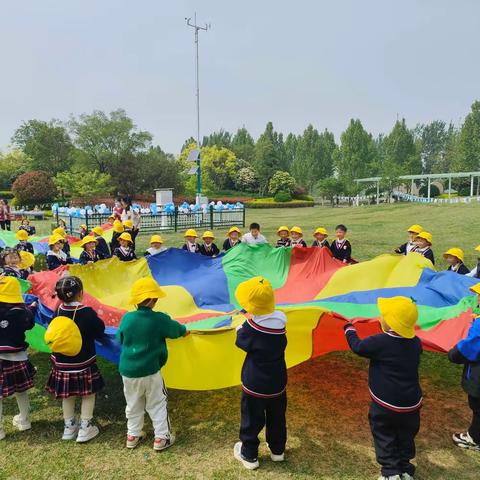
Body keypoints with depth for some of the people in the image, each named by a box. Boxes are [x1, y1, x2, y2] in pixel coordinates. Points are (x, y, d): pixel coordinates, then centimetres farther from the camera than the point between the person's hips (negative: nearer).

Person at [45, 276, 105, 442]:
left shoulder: (58, 311, -9)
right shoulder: (88, 313, -21)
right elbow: (100, 332, -10)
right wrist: (97, 320, 7)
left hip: (62, 363, 4)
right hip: (84, 363, -4)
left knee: (67, 396, 20)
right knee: (88, 395, 14)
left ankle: (69, 427, 32)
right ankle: (85, 428, 19)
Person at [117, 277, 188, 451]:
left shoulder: (126, 318, -8)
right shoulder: (160, 319, -15)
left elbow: (120, 339, 8)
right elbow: (176, 329, 5)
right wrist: (185, 330, 27)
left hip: (128, 371, 3)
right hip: (150, 372, -3)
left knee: (133, 405, 22)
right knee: (157, 405, 14)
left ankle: (133, 435, 35)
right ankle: (161, 437, 22)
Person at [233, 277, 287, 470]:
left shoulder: (251, 326, -25)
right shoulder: (279, 321, -11)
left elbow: (241, 342, -8)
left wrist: (239, 328, 11)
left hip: (255, 383, -5)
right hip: (277, 381, 5)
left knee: (251, 420, 14)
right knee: (277, 417, 22)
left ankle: (249, 454, 28)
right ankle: (277, 450, 39)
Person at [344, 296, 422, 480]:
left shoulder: (380, 342, -23)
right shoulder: (415, 343, -5)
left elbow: (358, 347, -11)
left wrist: (349, 329, 5)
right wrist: (387, 331, 16)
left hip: (385, 405, -5)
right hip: (411, 404, 5)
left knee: (385, 437, 12)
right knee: (405, 437, 21)